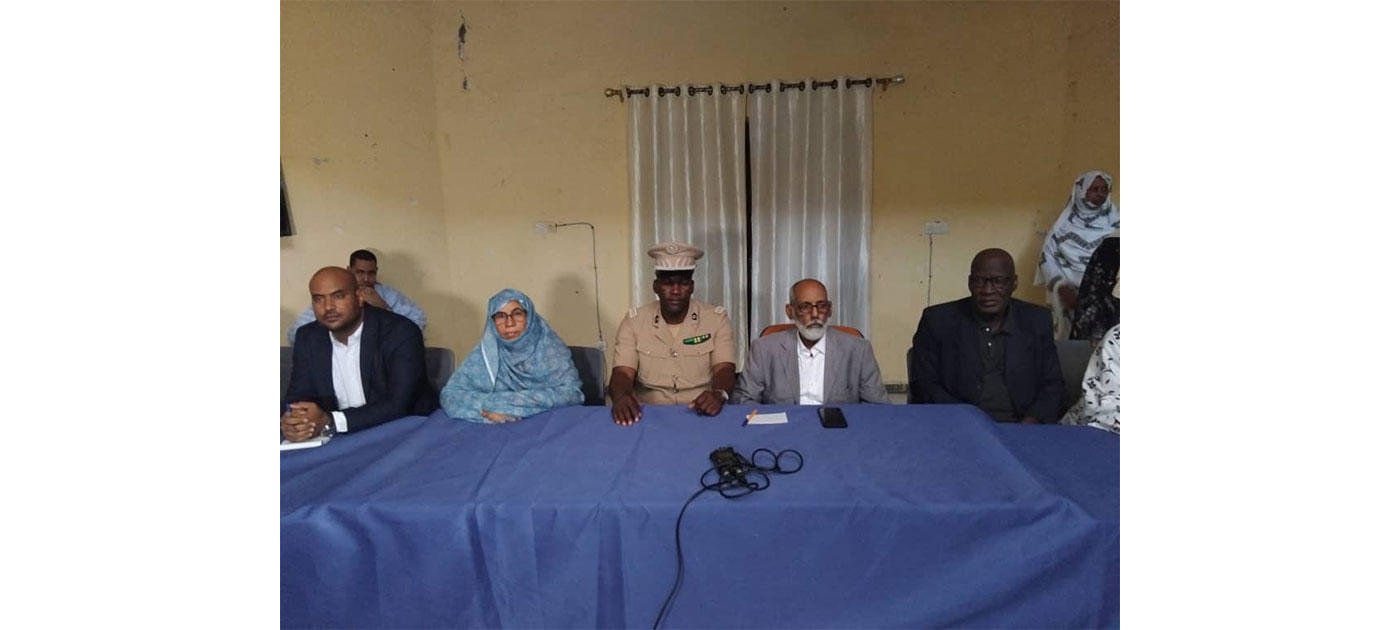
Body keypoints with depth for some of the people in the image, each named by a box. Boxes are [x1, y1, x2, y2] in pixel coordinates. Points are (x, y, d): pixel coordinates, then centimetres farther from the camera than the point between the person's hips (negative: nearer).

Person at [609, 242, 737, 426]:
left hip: (701, 415, 1)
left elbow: (724, 370, -6)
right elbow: (623, 373, -4)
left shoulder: (716, 319, 3)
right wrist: (621, 396, -28)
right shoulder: (634, 321, 4)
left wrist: (718, 394, -30)